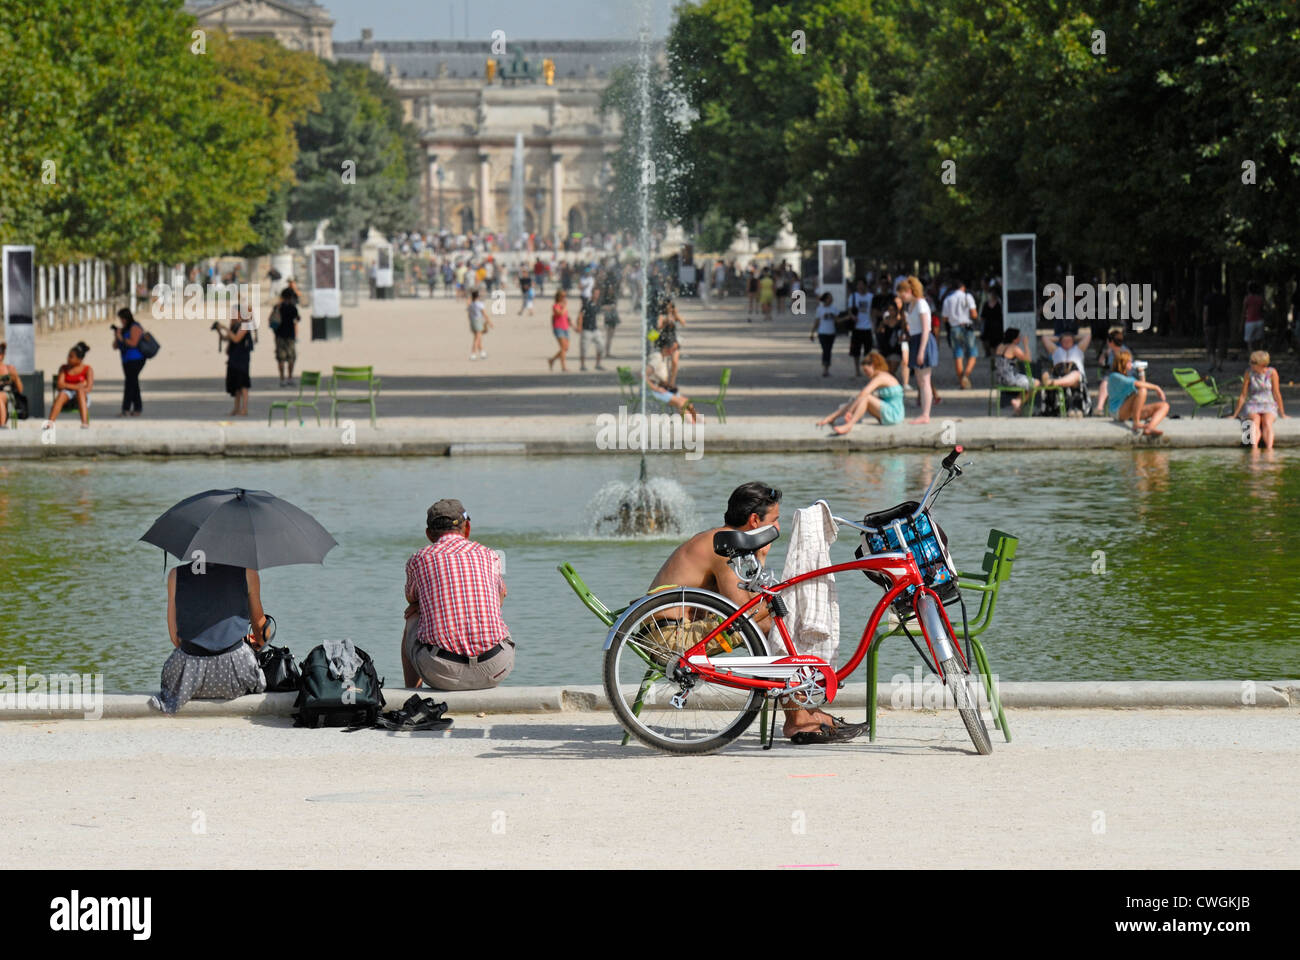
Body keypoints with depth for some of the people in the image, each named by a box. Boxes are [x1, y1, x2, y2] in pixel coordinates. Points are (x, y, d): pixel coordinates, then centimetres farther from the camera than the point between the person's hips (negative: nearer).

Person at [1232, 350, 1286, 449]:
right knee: (1255, 421, -33)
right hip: (1253, 406, 1)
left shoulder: (1272, 373, -5)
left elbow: (1276, 394, -2)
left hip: (1269, 406, -1)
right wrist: (1235, 414, 7)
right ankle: (1254, 447, -56)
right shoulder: (1249, 373, -1)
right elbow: (1243, 395, 5)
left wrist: (1282, 413, 1)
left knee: (1267, 422, -33)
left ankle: (1269, 449, -52)